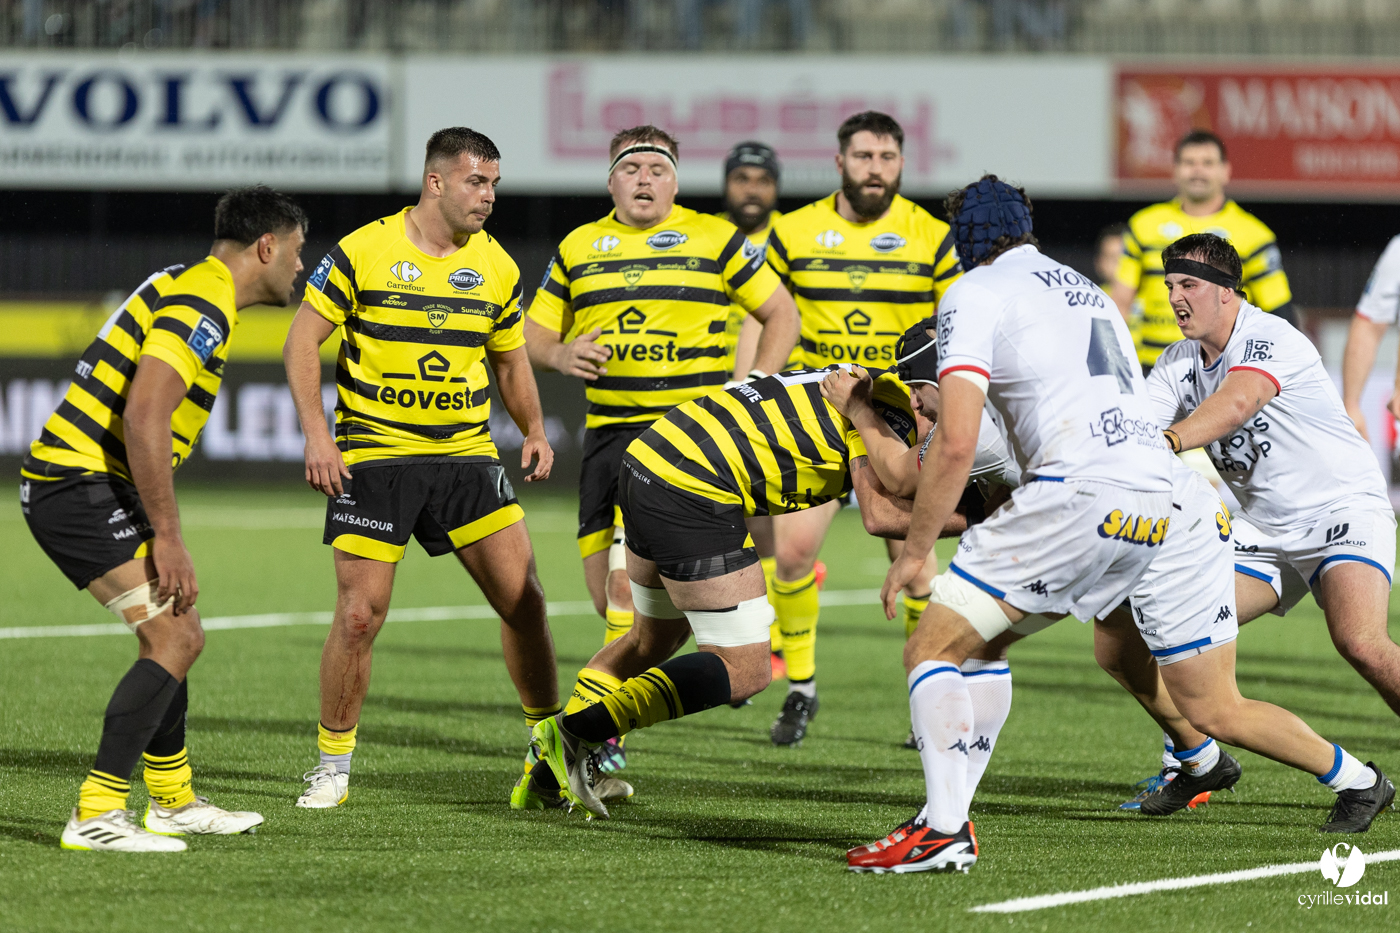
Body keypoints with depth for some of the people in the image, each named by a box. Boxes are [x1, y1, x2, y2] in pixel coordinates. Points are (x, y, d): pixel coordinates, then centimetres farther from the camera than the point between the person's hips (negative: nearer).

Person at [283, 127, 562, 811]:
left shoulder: (496, 266, 5)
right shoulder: (363, 252, -8)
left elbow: (511, 361, 19)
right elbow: (302, 341, -4)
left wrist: (533, 432, 5)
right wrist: (316, 434, -14)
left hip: (466, 454, 4)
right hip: (372, 456, -4)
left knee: (523, 600, -3)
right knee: (359, 616, -8)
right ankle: (332, 765, 8)